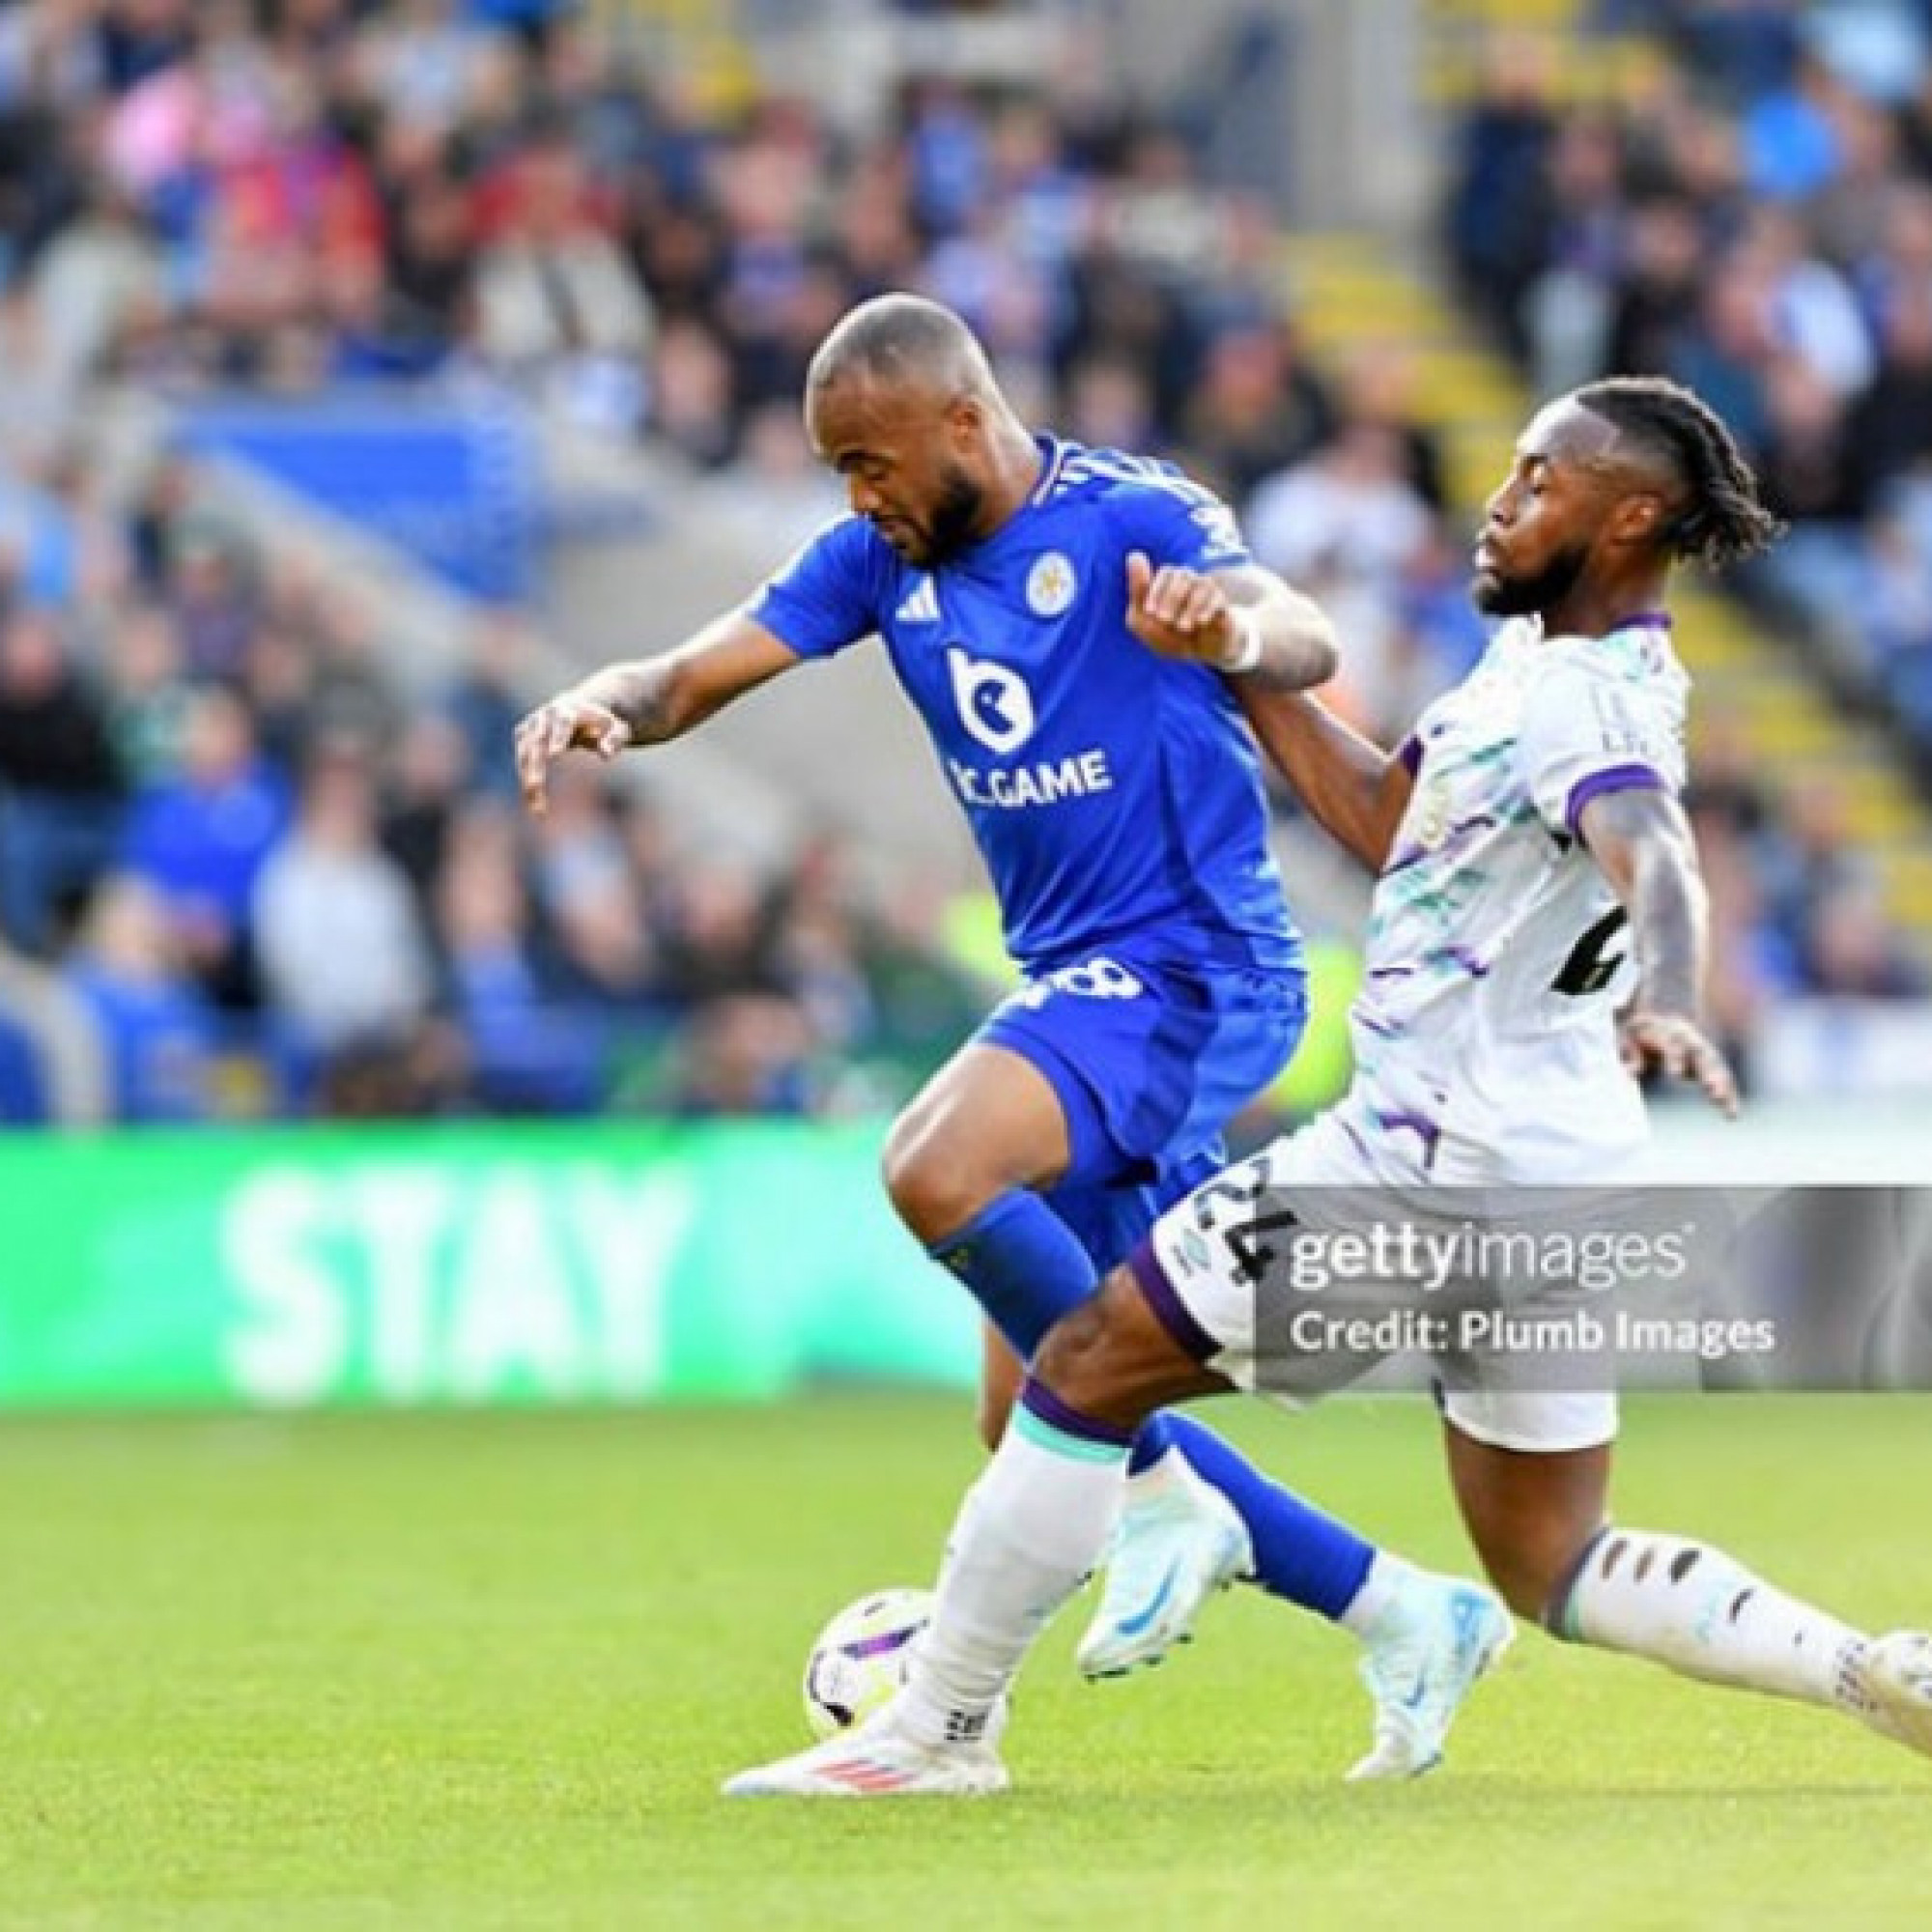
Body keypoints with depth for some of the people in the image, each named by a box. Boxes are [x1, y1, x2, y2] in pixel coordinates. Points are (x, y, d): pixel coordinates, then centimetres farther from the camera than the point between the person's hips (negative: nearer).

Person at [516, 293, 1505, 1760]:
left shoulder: (1129, 520, -16)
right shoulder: (882, 559, 4)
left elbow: (1305, 645, -32)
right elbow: (696, 677, -1)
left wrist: (1234, 631, -56)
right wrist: (604, 702, -25)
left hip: (1190, 967, -9)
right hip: (1073, 981, 9)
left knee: (937, 1168, -33)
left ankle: (1165, 1499, -17)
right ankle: (1402, 1614, 16)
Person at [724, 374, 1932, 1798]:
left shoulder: (1583, 705, -19)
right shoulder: (1536, 657, 12)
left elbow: (1655, 861, -39)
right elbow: (1392, 822, 24)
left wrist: (1665, 1008, -60)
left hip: (1442, 1151, -10)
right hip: (1551, 1157, 10)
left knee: (1092, 1361, -2)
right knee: (1554, 1573, 13)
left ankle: (940, 1727, 5)